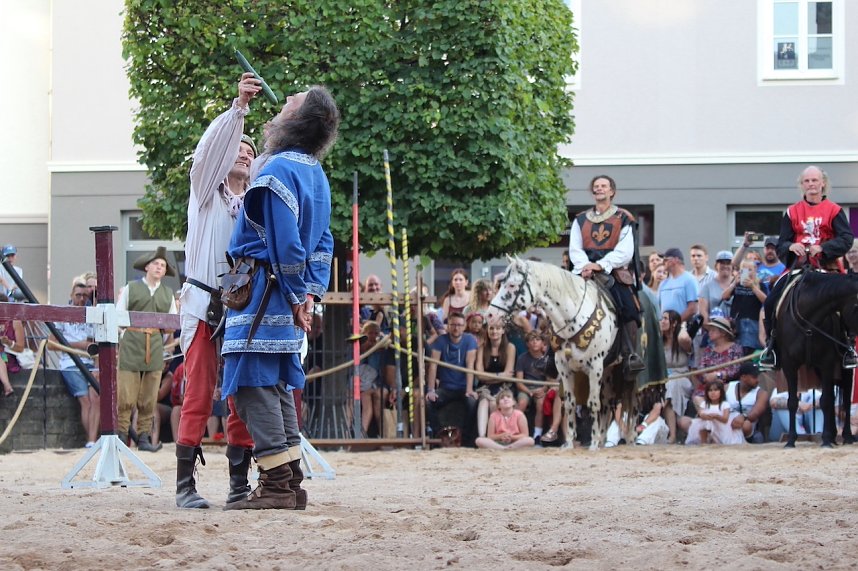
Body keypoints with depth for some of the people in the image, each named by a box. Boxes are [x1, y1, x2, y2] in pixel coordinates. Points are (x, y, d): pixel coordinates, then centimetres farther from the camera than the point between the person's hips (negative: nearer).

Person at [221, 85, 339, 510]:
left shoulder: (279, 170, -15)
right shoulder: (316, 174, 16)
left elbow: (286, 243, -18)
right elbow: (323, 243, 17)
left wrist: (296, 296, -10)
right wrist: (310, 294, 12)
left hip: (262, 292, -10)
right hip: (289, 295, 10)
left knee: (254, 384, -9)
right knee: (277, 386, 14)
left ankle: (276, 486, -12)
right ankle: (291, 483, 15)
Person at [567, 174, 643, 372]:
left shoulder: (623, 219, 8)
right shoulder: (580, 220, 18)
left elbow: (625, 252, -3)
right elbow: (575, 249, 9)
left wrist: (601, 265, -16)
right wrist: (585, 266, -12)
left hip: (615, 272, -3)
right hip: (585, 272, 3)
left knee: (628, 307, -25)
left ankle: (631, 354, -21)